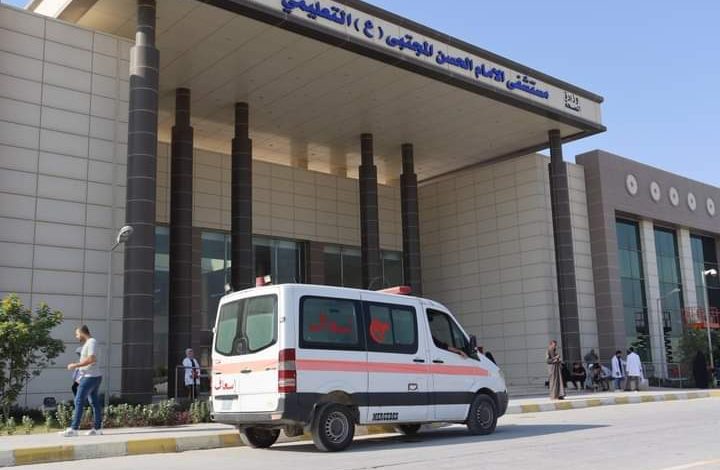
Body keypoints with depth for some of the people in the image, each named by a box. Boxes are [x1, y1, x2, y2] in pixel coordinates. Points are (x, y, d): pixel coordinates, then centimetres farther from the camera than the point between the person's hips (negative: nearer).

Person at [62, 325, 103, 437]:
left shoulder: (91, 342, -12)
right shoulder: (88, 343, 19)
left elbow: (91, 359, -24)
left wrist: (75, 365, -18)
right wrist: (81, 377, 19)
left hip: (90, 377, -10)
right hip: (94, 377, 10)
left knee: (79, 402, -10)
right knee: (95, 402, 9)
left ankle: (73, 429, -10)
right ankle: (97, 428, 10)